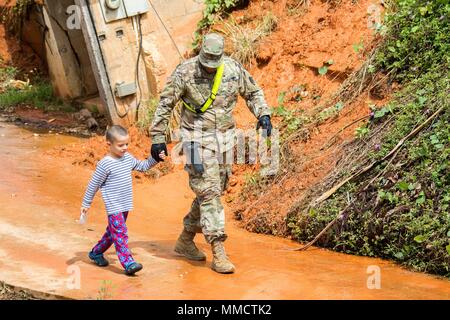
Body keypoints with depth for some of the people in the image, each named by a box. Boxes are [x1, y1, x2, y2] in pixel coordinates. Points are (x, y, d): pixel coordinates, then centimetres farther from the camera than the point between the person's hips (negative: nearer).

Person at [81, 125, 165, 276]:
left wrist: (155, 158, 11)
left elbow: (142, 166, 24)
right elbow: (93, 185, -8)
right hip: (113, 207, -8)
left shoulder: (128, 158, 6)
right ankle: (128, 263, -17)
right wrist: (86, 204, -3)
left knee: (113, 232, 18)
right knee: (120, 233, -13)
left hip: (125, 205, 8)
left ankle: (96, 252, 36)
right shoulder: (105, 164, -15)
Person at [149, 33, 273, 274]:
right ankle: (218, 253, -11)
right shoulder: (185, 72, -12)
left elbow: (253, 92, 14)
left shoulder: (233, 68, -1)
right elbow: (165, 105, -5)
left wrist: (263, 114, -2)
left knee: (214, 191, 12)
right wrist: (157, 138, -6)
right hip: (198, 140, -5)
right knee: (209, 193, -11)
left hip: (224, 138, 5)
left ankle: (186, 240, 29)